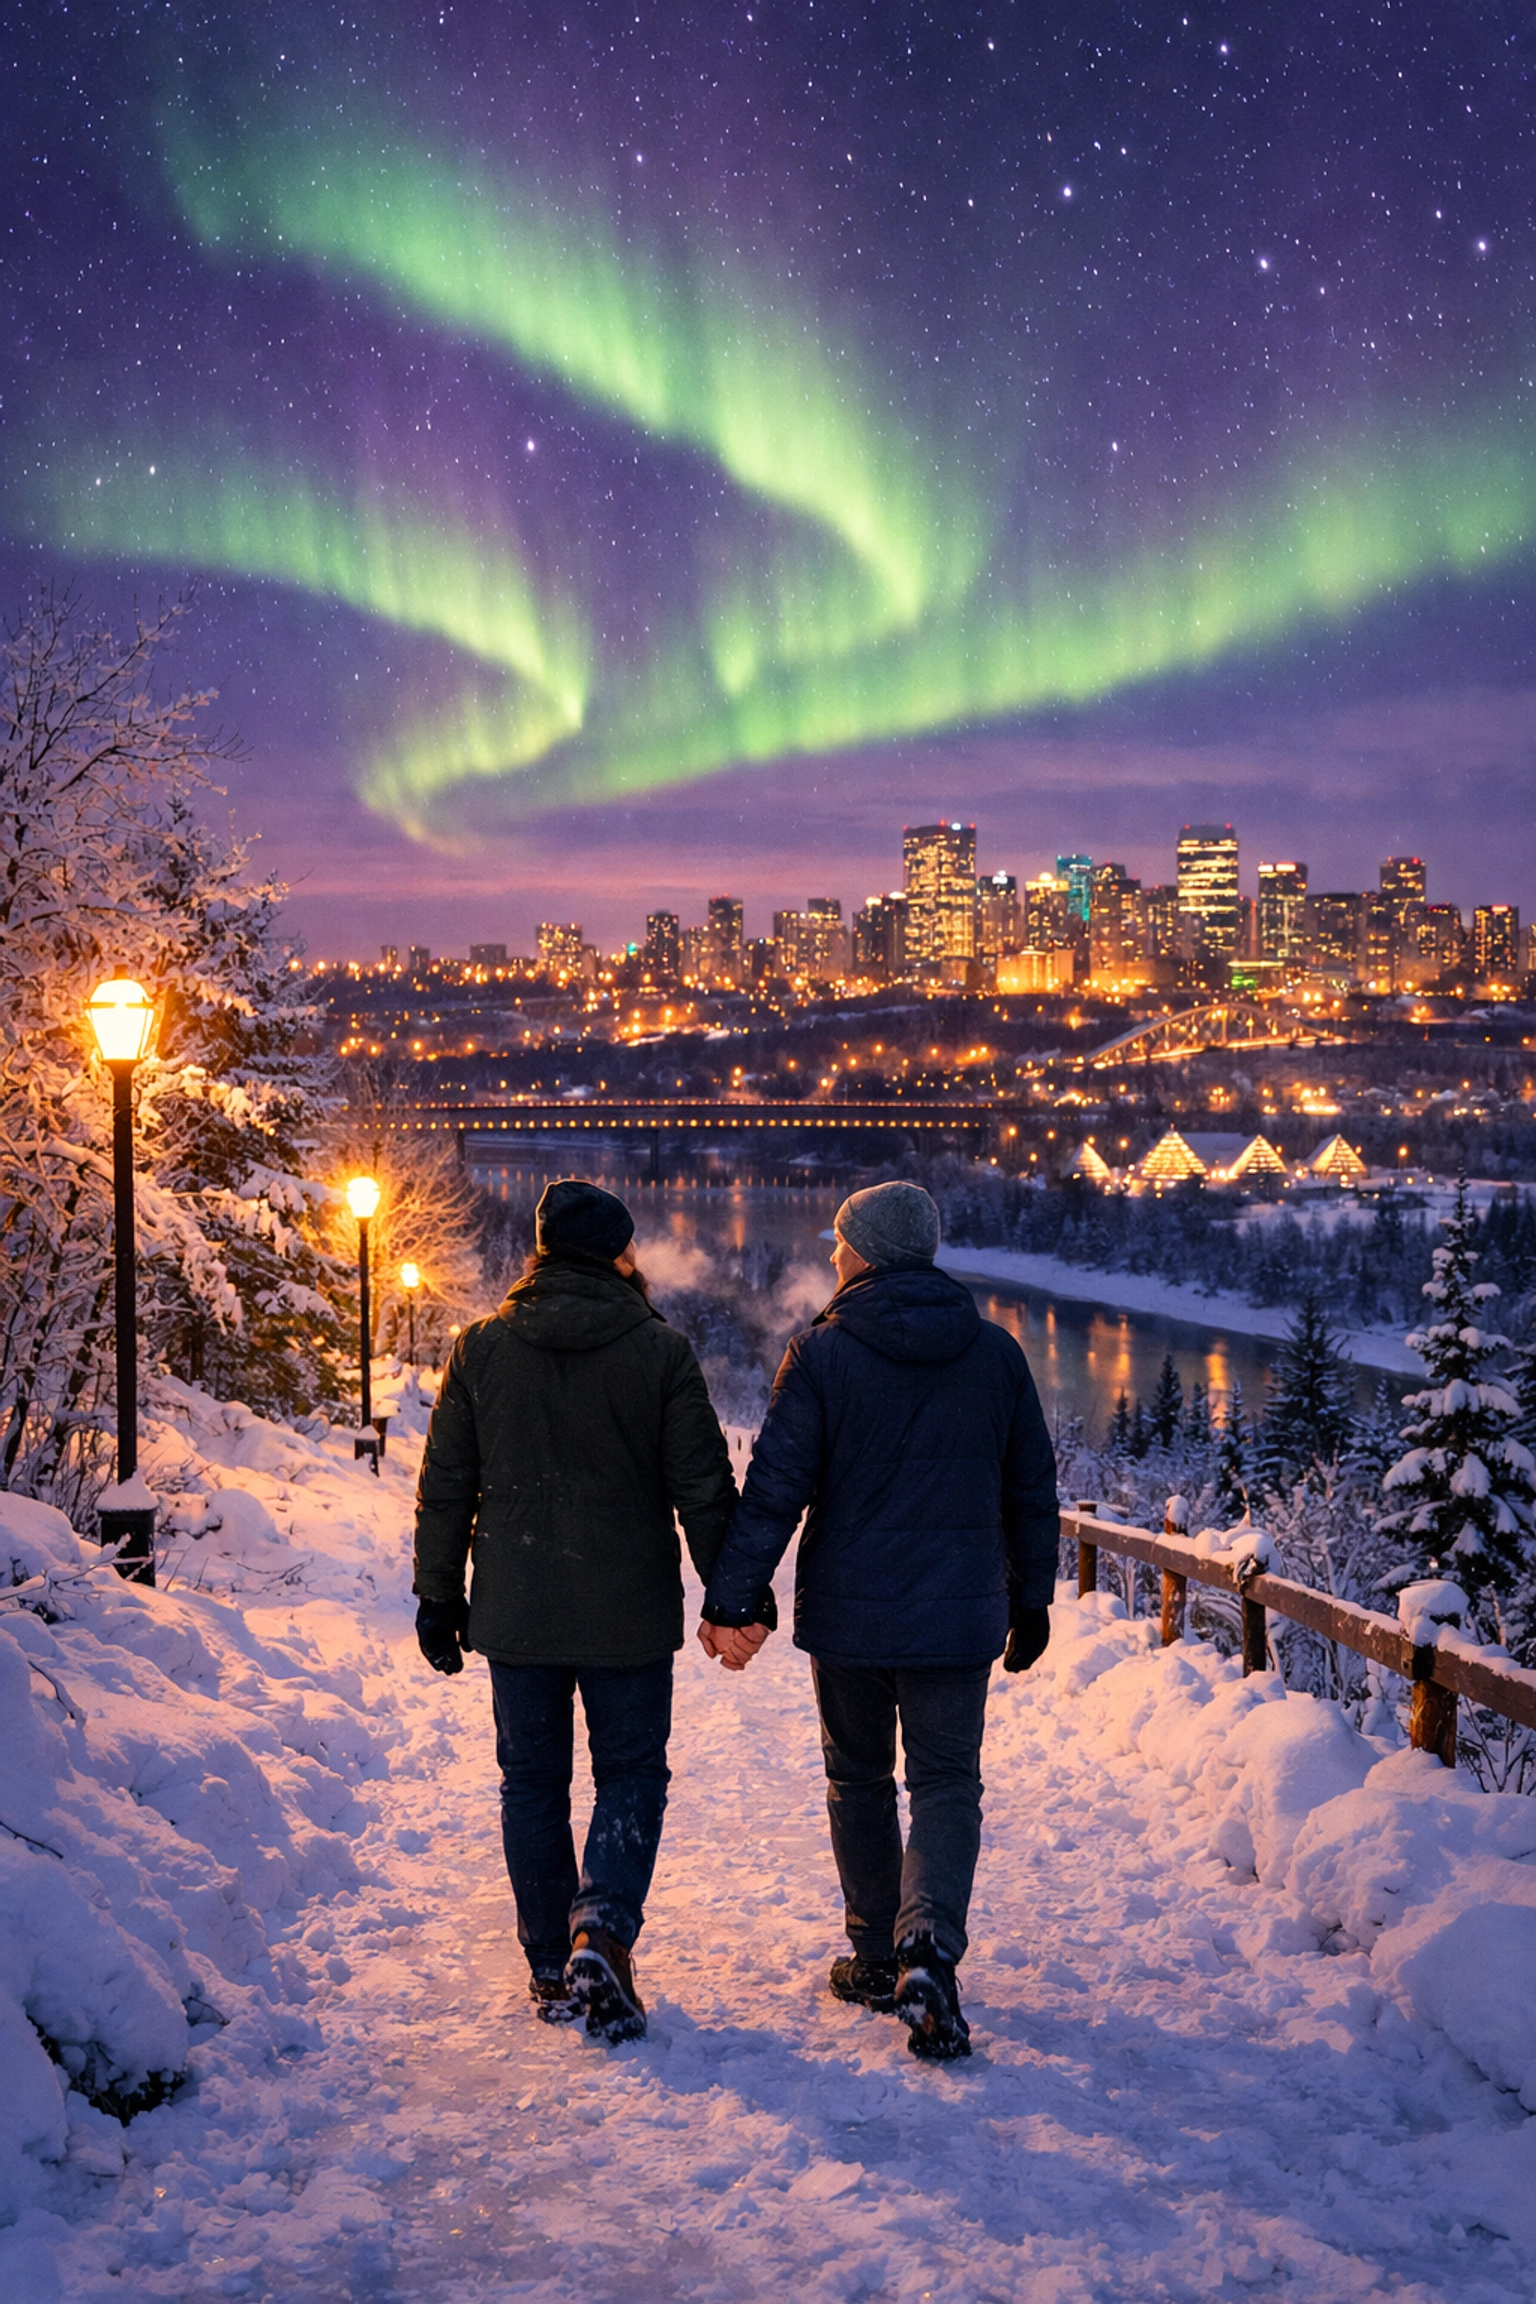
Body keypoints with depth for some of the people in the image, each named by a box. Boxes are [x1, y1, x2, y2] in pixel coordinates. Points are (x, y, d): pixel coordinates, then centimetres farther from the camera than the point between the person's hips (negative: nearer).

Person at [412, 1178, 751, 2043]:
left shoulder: (481, 1348, 0)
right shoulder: (661, 1351, -7)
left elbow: (445, 1489, 4)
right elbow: (703, 1488, -5)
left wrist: (439, 1598, 12)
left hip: (515, 1614, 2)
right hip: (630, 1615, -2)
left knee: (534, 1784, 13)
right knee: (631, 1775, 9)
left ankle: (552, 1971, 18)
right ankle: (603, 1932, -11)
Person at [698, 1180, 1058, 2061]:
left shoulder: (822, 1353, -7)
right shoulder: (996, 1353, 3)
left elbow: (775, 1486, -11)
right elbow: (1033, 1489, 9)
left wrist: (733, 1601, -7)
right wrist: (1032, 1600, 18)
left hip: (847, 1614, -1)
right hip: (958, 1615, 1)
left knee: (859, 1779, 16)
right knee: (947, 1782, 5)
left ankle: (878, 1956, 23)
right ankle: (928, 1945, -17)